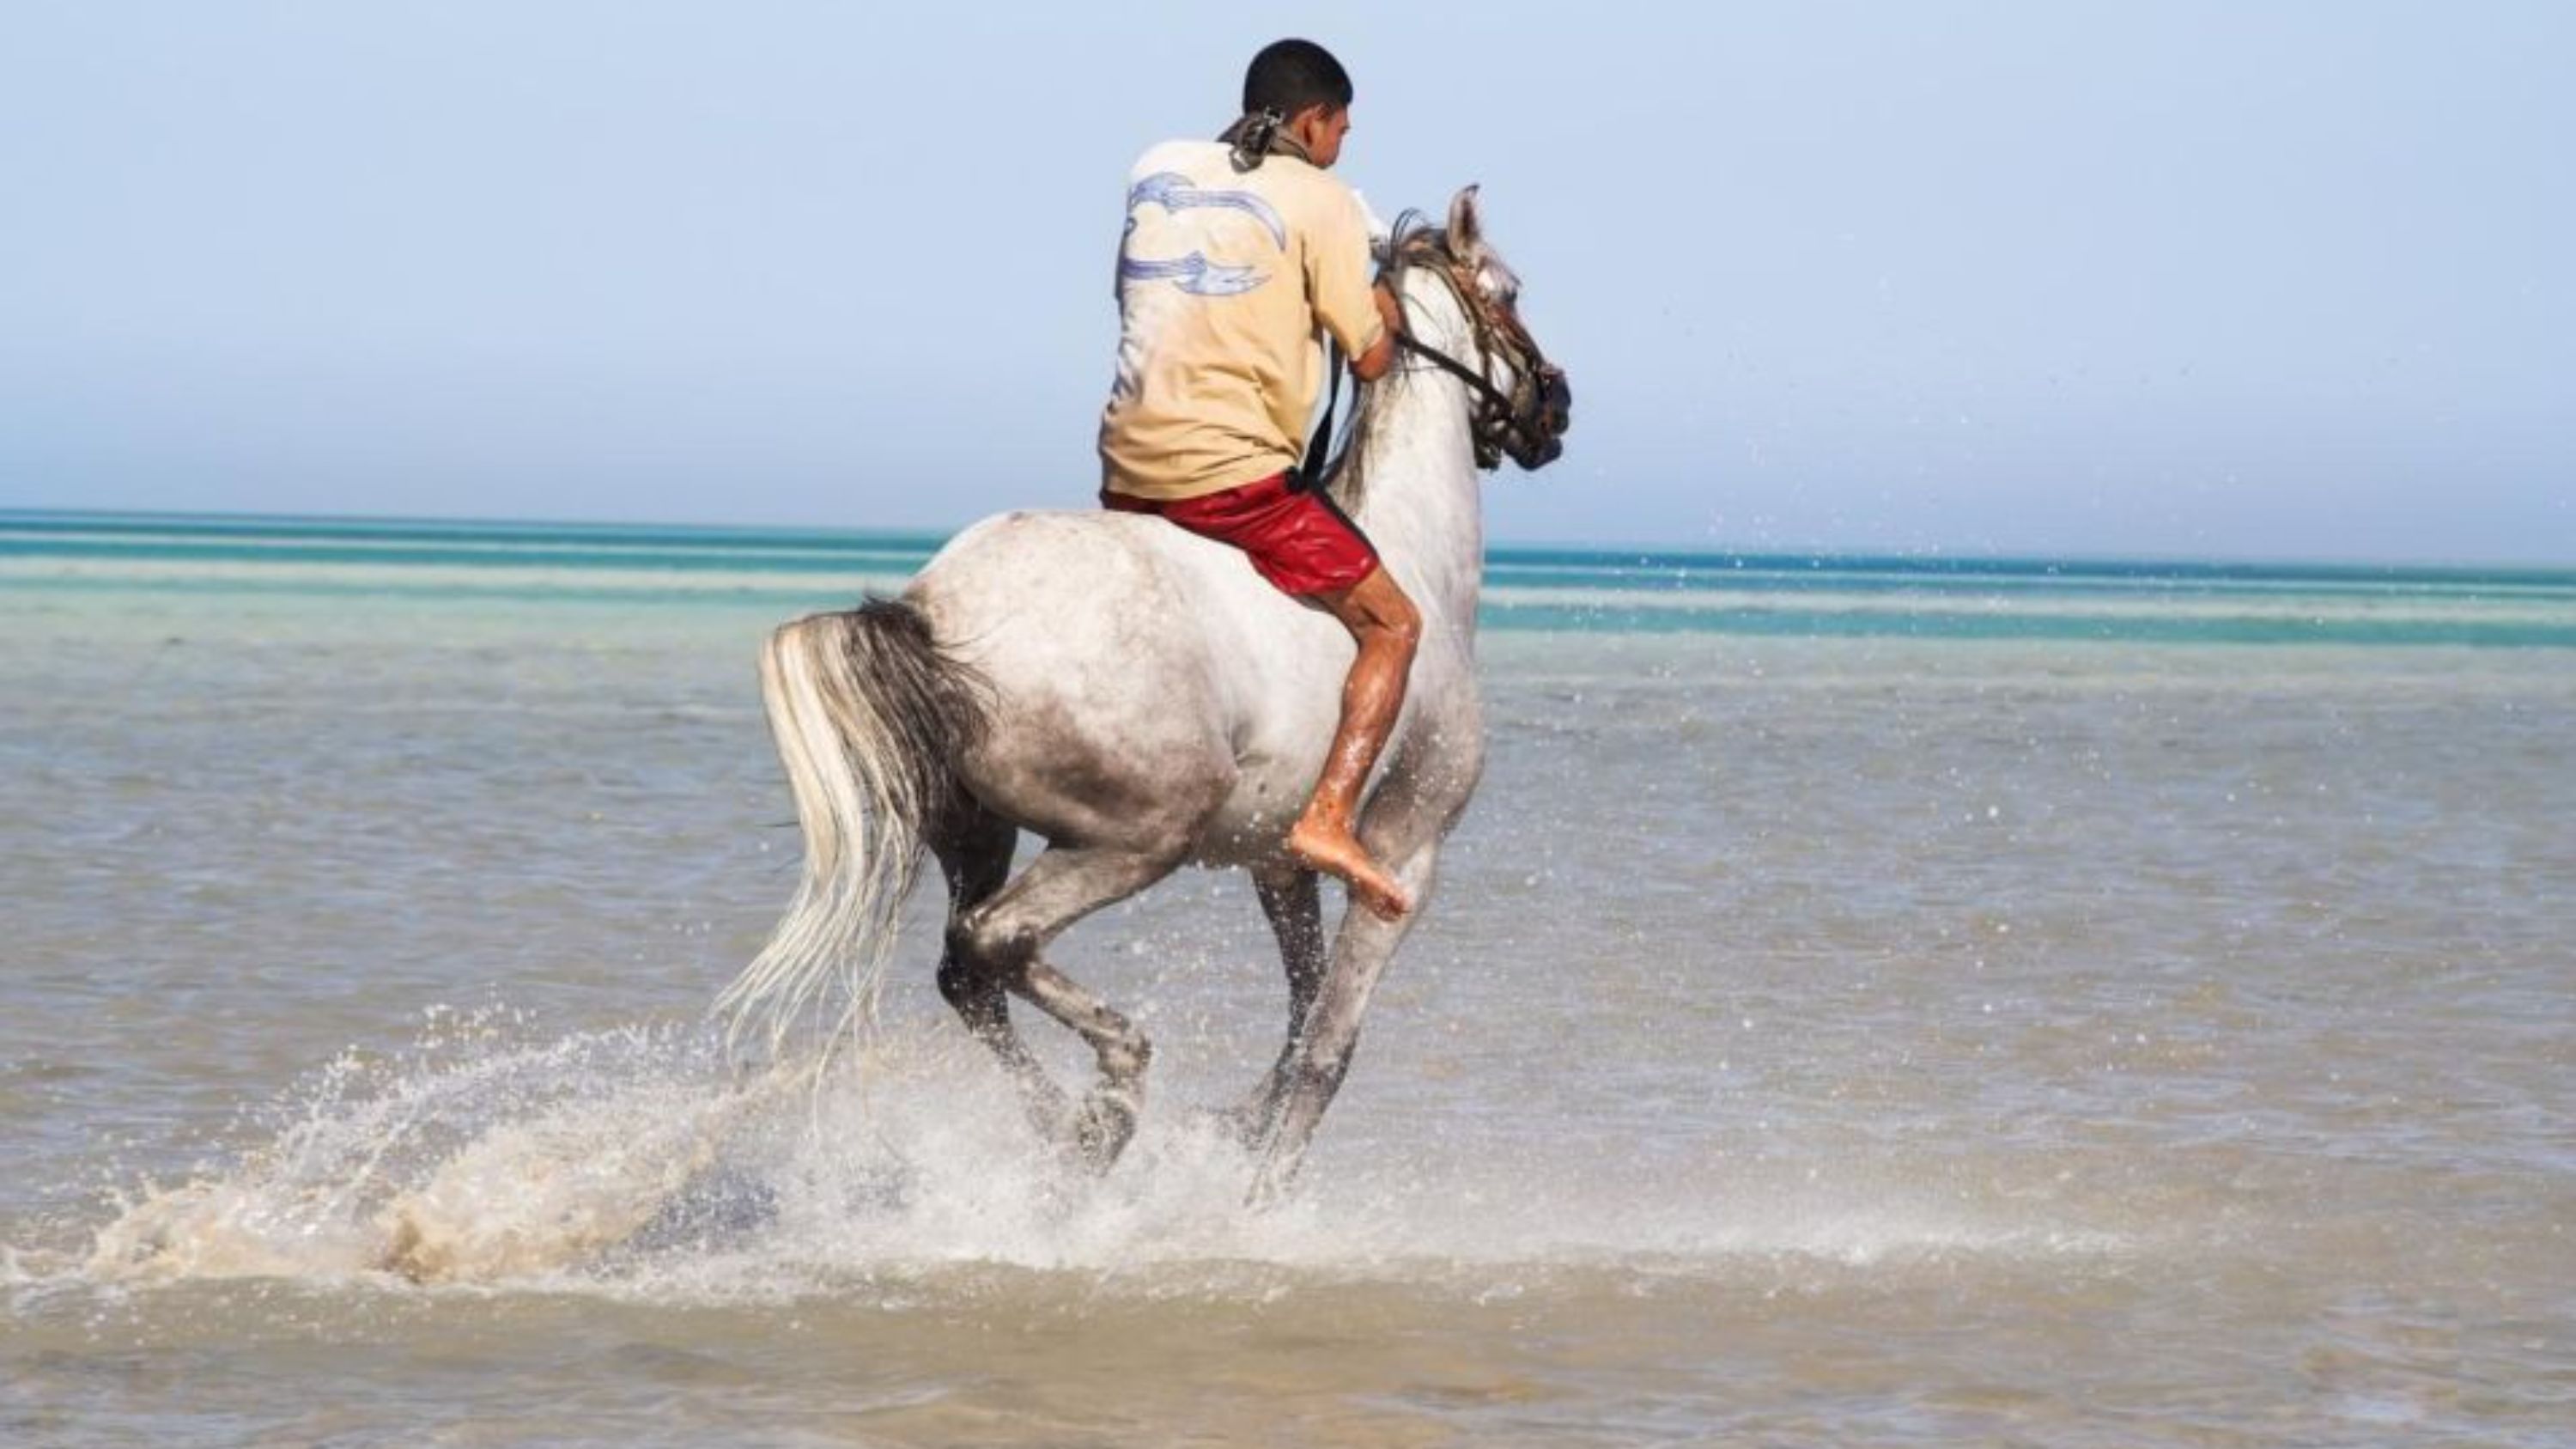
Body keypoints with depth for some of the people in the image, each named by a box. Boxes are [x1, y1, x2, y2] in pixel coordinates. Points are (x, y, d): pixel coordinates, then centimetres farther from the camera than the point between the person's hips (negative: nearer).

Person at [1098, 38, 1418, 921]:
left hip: (1129, 466, 6)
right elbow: (1369, 359, -2)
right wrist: (1385, 321, 22)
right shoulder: (1320, 200, -3)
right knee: (1392, 625, 4)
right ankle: (1329, 819, -14)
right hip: (1236, 474, -6)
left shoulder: (1156, 170, 13)